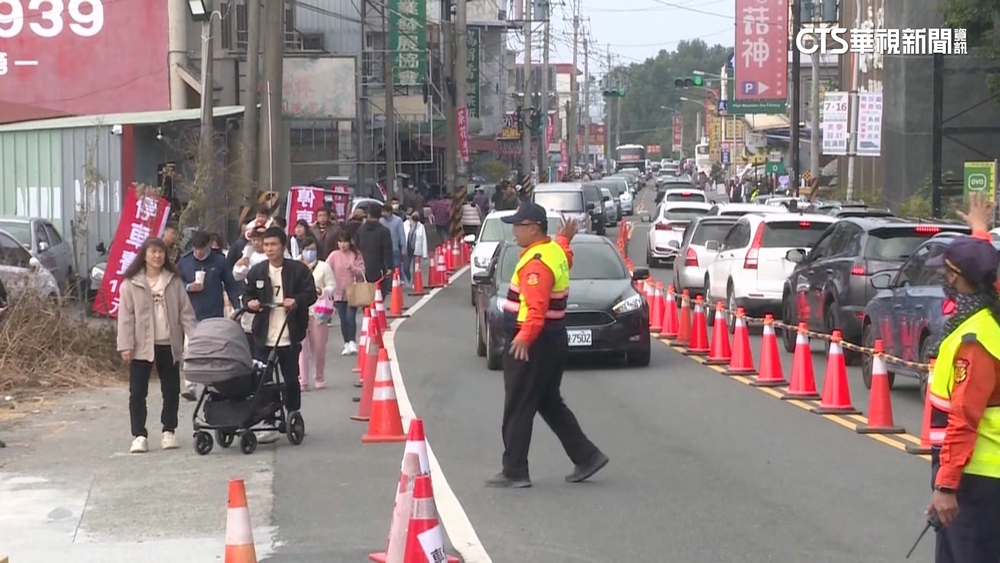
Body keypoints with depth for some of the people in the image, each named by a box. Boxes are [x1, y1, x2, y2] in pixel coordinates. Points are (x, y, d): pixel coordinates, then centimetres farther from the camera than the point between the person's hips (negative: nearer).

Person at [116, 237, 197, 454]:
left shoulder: (174, 281, 6)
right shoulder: (131, 283, -2)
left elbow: (185, 312, 5)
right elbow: (126, 316, -5)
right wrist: (126, 345, -12)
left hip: (169, 345, 3)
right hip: (142, 346, -2)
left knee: (171, 390, 9)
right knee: (137, 392, -3)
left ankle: (169, 431, 22)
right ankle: (139, 435, 2)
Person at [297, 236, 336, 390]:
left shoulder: (323, 267, 4)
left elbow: (332, 285, 1)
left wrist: (322, 291, -19)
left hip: (318, 312, 0)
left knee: (319, 347, 6)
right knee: (301, 347, -5)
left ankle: (319, 378, 24)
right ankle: (302, 381, -4)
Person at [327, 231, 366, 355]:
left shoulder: (356, 255, -1)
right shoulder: (334, 255, 0)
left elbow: (362, 272, -4)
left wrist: (353, 268, -23)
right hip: (339, 292, 2)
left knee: (350, 317, -13)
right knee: (343, 319, 5)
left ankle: (352, 342, -4)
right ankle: (347, 344, 15)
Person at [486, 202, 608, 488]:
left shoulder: (536, 262, -21)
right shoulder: (555, 251, 9)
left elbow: (536, 306, -35)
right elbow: (566, 260, 37)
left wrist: (526, 335, -47)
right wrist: (565, 238, 53)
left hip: (531, 345, -10)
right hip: (553, 341, 10)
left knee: (517, 410, -3)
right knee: (550, 404, 19)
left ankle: (515, 473, 0)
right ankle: (586, 457, 19)